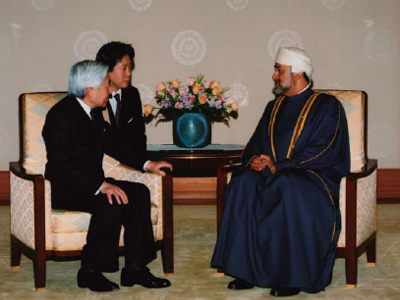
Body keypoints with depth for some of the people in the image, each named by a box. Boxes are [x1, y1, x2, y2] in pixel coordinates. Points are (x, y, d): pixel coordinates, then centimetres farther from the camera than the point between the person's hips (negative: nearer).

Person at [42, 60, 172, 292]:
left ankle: (134, 268, -8)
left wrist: (148, 164, 11)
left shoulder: (94, 112, 9)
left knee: (140, 193, -10)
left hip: (93, 183, 9)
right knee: (113, 203, -31)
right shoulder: (60, 116, -18)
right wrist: (101, 186, -31)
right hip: (65, 189, -9)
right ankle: (89, 272, -18)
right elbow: (63, 166, -25)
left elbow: (113, 143, 21)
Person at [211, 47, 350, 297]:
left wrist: (278, 166, -17)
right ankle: (246, 270, -27)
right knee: (243, 184, -26)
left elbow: (322, 152, -11)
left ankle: (294, 276, -31)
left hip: (312, 174, -5)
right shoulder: (274, 107, 21)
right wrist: (254, 159, -6)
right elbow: (255, 144, 19)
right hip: (273, 173, 5)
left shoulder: (327, 106, 1)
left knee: (288, 186, -39)